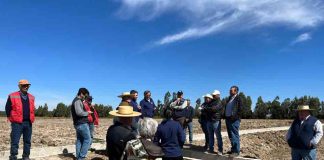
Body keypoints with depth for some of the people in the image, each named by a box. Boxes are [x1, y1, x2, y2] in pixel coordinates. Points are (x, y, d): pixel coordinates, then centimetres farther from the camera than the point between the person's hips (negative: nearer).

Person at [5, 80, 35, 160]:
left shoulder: (31, 97, 11)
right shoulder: (12, 96, -2)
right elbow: (8, 108, 4)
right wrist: (11, 119, 5)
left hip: (28, 123, 4)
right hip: (17, 123, -4)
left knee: (27, 141, 9)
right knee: (15, 141, -4)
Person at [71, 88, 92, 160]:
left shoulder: (77, 100, 17)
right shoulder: (78, 101, -15)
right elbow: (79, 112, -27)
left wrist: (86, 112, 6)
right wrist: (87, 113, -13)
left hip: (78, 124, 10)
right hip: (82, 124, -10)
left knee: (79, 140, 13)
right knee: (87, 140, -4)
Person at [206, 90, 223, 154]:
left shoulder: (219, 102, -5)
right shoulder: (211, 102, 19)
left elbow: (214, 108, -19)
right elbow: (207, 108, 18)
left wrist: (207, 108, -9)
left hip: (216, 121, -7)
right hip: (209, 121, 7)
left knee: (218, 136, -4)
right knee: (210, 136, 9)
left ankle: (220, 150, -1)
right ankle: (211, 149, 15)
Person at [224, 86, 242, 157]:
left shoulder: (238, 99, -6)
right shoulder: (229, 99, 18)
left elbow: (240, 110, -14)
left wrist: (234, 117, -19)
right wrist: (225, 116, 10)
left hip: (234, 120, -8)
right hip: (228, 119, 8)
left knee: (235, 136, -6)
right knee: (231, 136, 13)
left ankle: (236, 151, -1)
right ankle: (233, 149, 22)